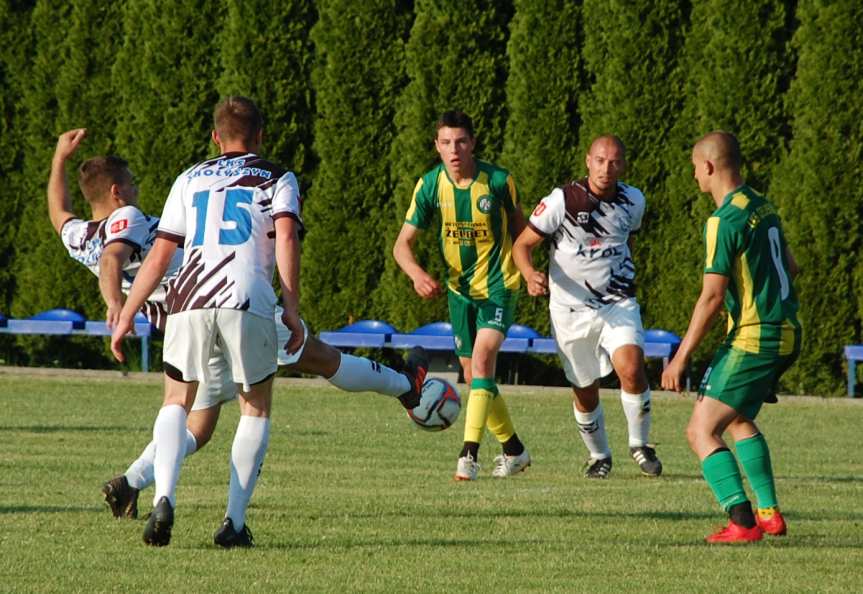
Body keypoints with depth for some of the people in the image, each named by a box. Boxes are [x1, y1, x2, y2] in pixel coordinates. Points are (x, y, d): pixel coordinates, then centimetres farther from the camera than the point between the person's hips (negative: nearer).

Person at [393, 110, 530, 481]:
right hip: (459, 290, 4)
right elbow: (402, 244, -5)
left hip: (498, 286, -4)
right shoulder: (430, 185, -7)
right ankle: (514, 451, 29)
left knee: (482, 360, -24)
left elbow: (518, 225, 5)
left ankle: (469, 455, -29)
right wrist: (417, 274, -25)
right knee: (475, 378, 10)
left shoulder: (498, 181, -13)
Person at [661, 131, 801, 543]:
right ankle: (770, 514, 25)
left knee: (701, 432, -7)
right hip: (786, 334, 9)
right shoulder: (763, 207, 10)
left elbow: (712, 297, -20)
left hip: (752, 340, -9)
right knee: (739, 420, 28)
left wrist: (681, 357, -15)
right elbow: (790, 267, 23)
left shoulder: (724, 221, -17)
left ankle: (743, 523, -18)